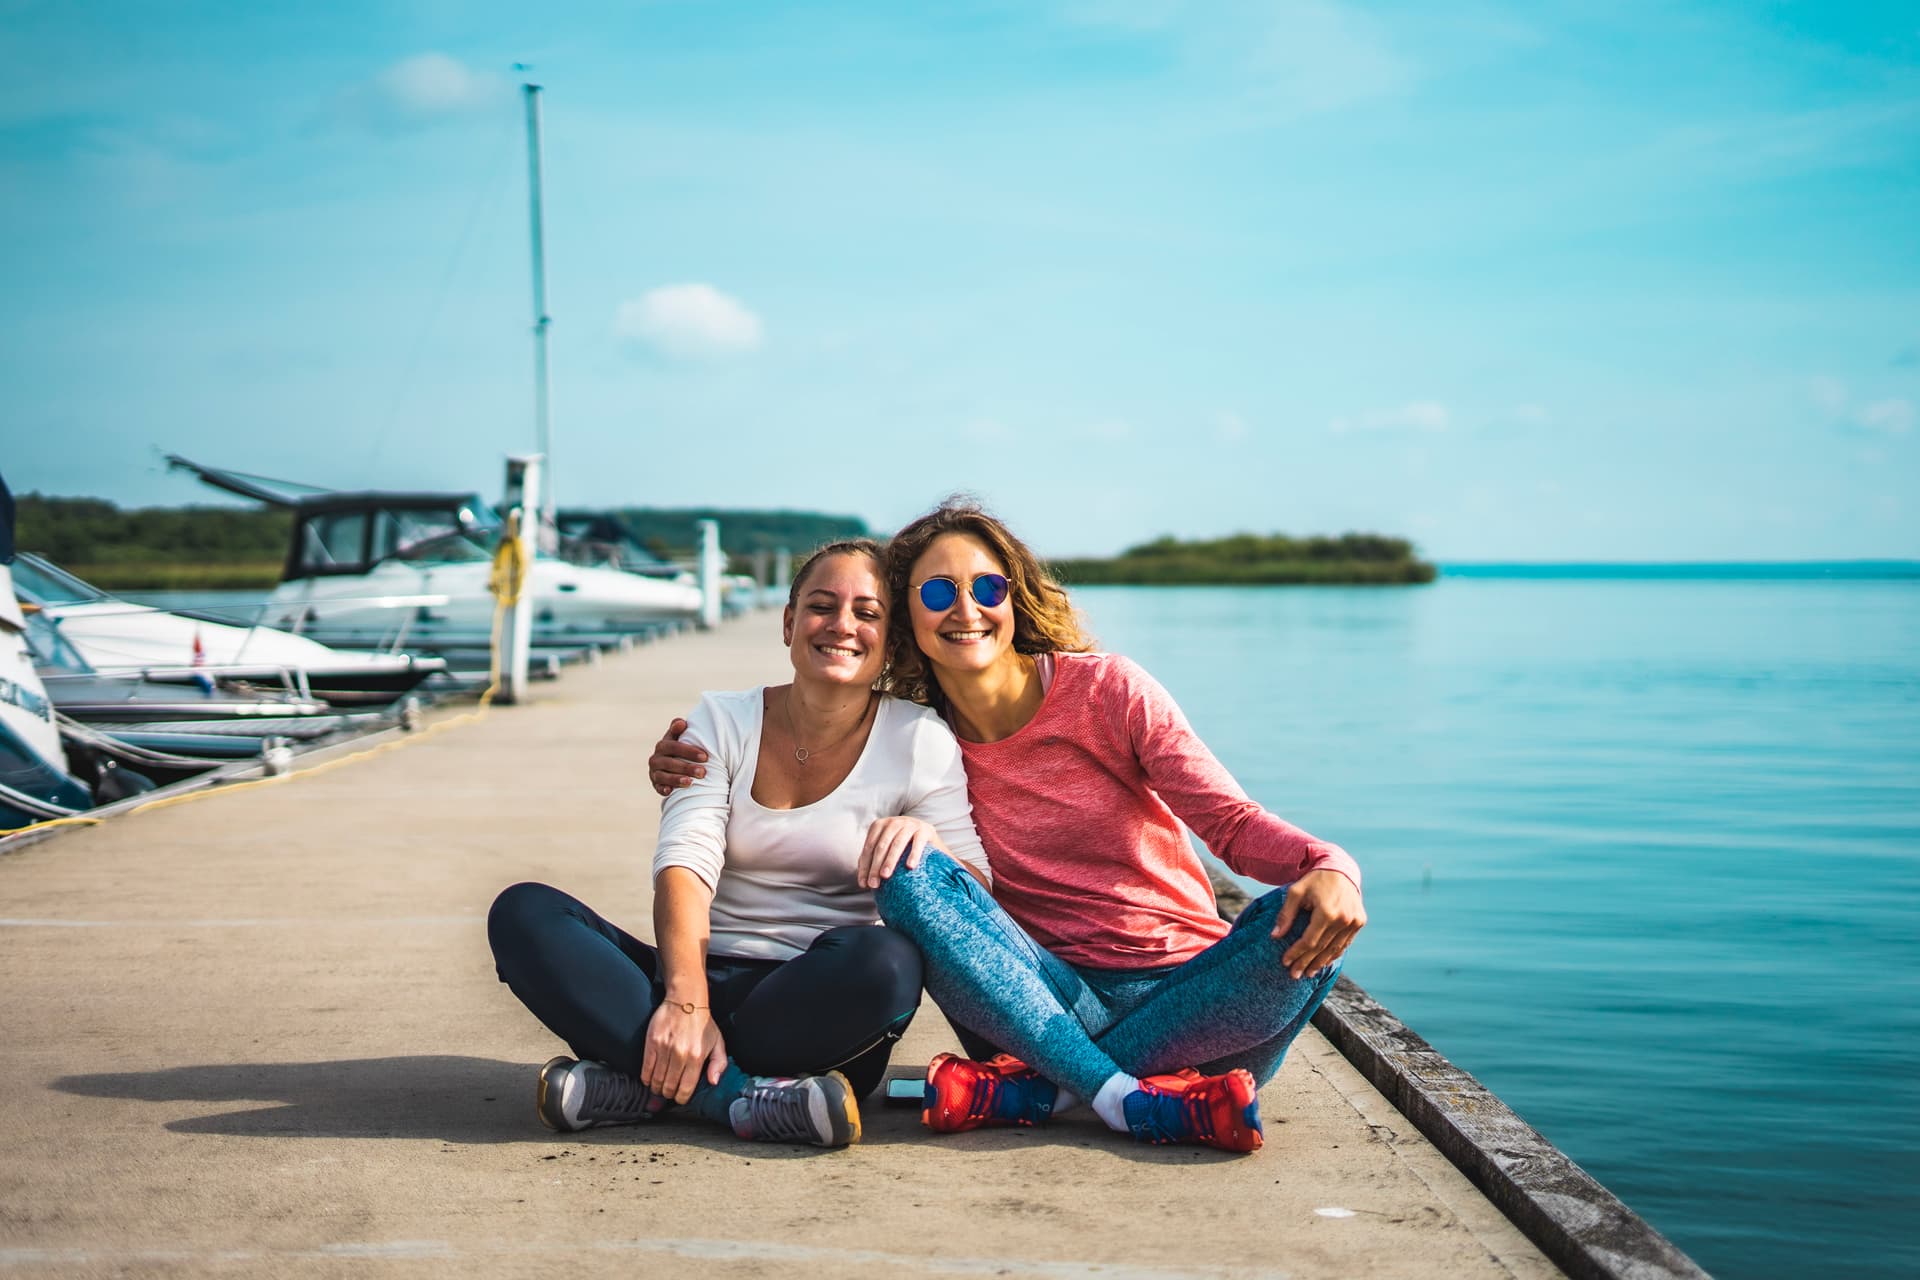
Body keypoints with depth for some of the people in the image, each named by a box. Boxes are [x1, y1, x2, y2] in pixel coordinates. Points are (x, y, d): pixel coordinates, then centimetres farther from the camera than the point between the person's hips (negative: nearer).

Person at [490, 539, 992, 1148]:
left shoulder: (919, 740, 2)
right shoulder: (721, 722, 7)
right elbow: (684, 864, -7)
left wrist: (927, 839, -25)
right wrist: (687, 1001, -25)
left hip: (822, 1002, -2)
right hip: (704, 978, 2)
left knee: (886, 962, -37)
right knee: (522, 912, -19)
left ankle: (647, 1081, -25)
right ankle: (743, 1097, -29)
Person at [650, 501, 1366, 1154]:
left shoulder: (1106, 689, -3)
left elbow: (1231, 820, -7)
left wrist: (1325, 865, -28)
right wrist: (692, 774, -3)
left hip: (1185, 991, -1)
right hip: (1054, 1002, 1)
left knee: (1303, 919, -31)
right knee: (908, 873, -22)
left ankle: (1030, 1092, -31)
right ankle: (1133, 1100, -33)